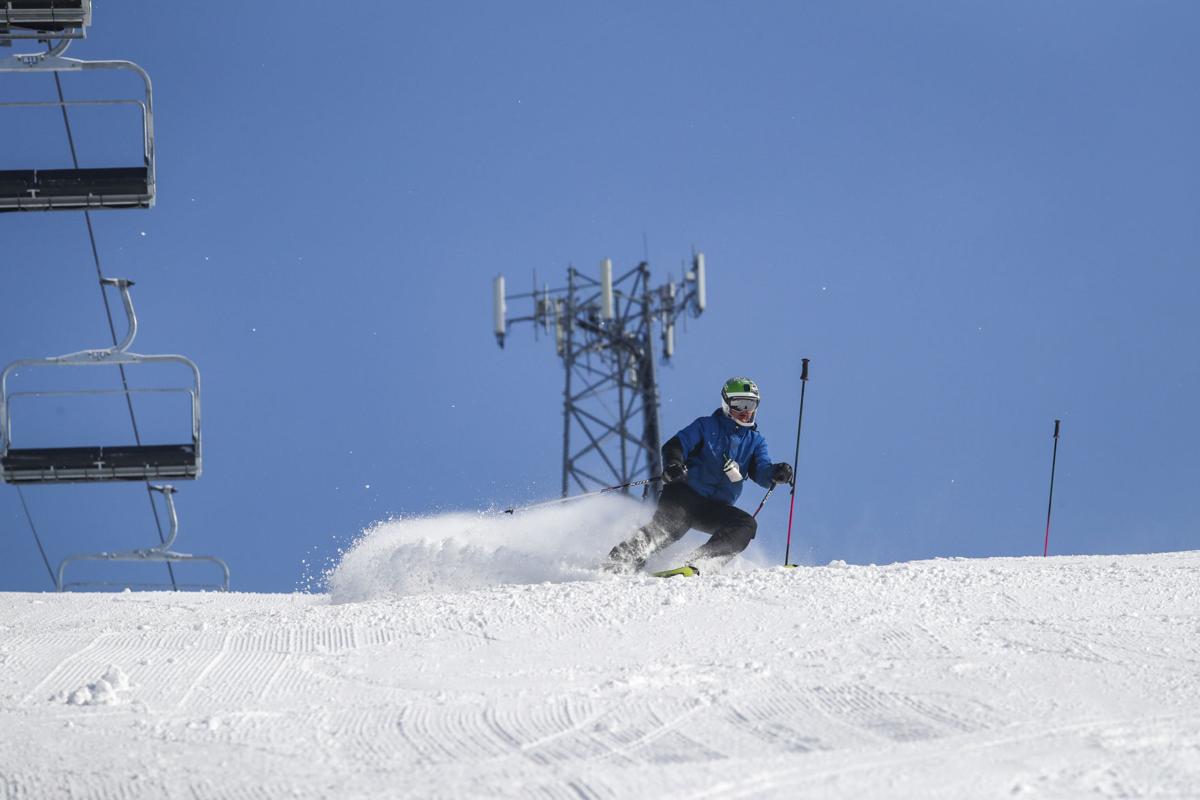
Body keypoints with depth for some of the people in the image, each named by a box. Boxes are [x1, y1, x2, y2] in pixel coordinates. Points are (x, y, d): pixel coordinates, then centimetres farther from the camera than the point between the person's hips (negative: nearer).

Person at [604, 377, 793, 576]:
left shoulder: (755, 441, 19)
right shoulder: (706, 426, 9)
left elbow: (761, 472, 5)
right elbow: (674, 446, -2)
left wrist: (775, 473, -20)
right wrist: (672, 465, -25)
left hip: (715, 509, 4)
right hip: (685, 493, -4)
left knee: (747, 525, -23)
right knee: (670, 524, -32)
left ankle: (698, 562, -36)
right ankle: (621, 560, -35)